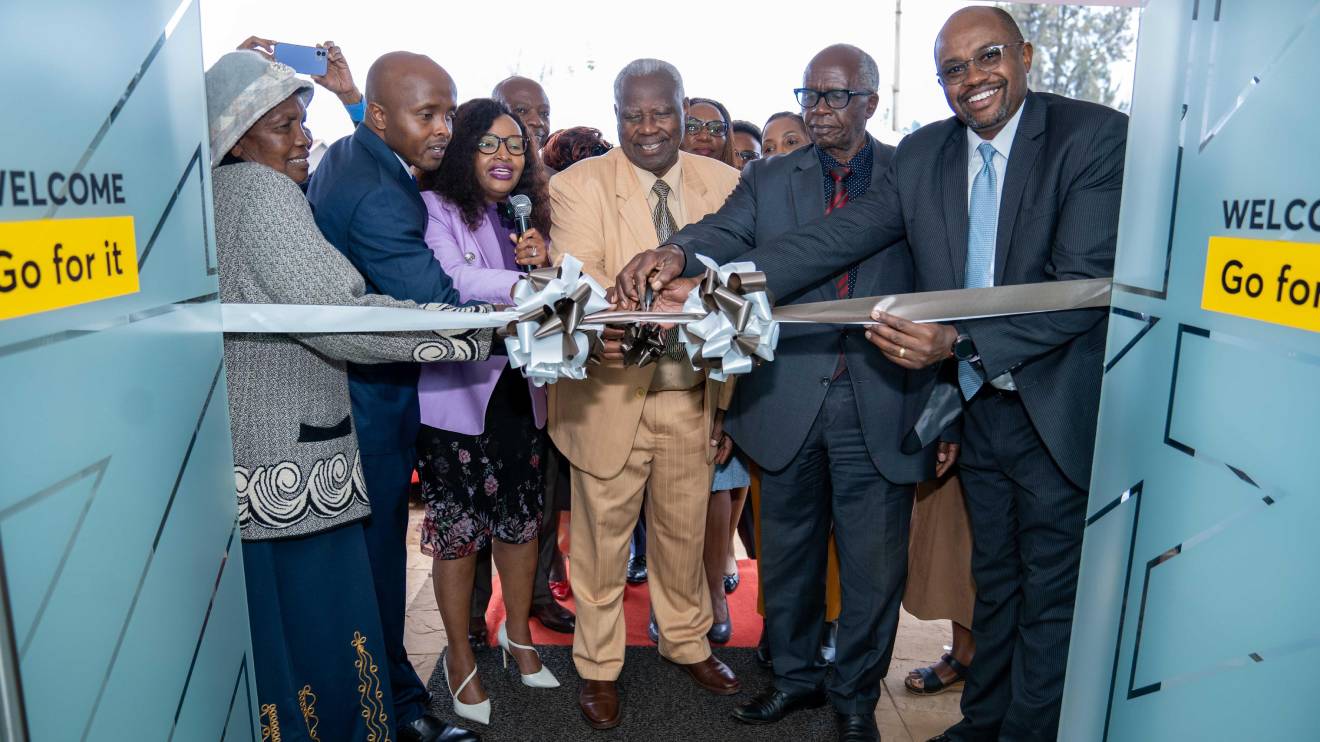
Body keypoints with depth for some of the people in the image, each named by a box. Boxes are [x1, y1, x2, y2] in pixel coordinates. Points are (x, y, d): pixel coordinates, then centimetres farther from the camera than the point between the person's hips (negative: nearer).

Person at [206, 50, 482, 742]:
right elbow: (338, 319, -23)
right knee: (320, 619, 2)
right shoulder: (258, 192, -14)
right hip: (288, 462, -9)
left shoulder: (227, 195, 14)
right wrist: (480, 328, -23)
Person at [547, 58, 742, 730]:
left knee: (685, 529, 20)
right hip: (612, 392, -3)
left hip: (693, 396, 3)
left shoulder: (723, 183, 4)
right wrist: (599, 330, -44)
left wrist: (732, 390, -1)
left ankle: (686, 642, 45)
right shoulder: (577, 187, -7)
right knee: (602, 534, 12)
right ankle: (598, 666, 35)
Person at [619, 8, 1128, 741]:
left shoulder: (1096, 136, -13)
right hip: (980, 406, 5)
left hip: (1061, 412, -4)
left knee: (1049, 595, 10)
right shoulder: (923, 154, 1)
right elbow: (836, 239, -8)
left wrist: (958, 340, -33)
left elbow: (1086, 285, -21)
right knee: (993, 582, 22)